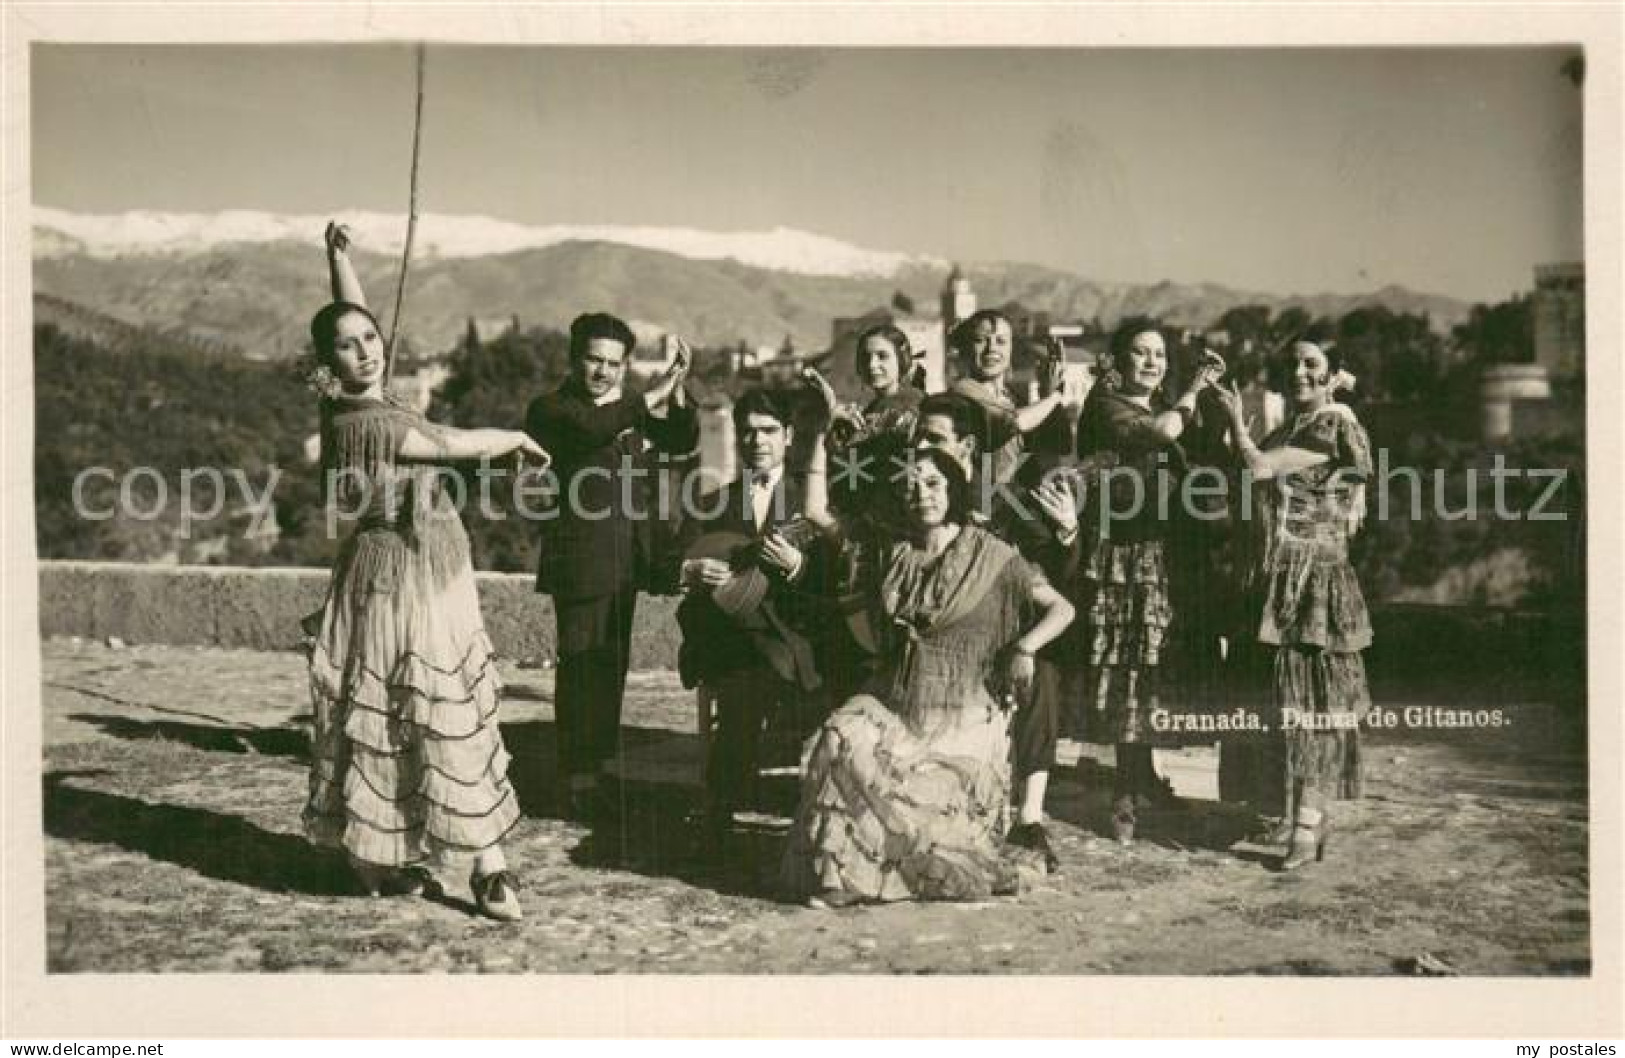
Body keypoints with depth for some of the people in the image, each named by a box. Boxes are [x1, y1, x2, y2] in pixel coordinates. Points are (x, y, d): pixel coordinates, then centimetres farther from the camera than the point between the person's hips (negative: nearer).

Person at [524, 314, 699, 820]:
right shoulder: (551, 409, -6)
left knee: (612, 665, 12)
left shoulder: (630, 410, 15)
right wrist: (652, 395, -23)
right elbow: (593, 428, -26)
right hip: (581, 563, -7)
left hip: (626, 562, 7)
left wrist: (677, 390, -11)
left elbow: (684, 441, 5)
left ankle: (597, 766, 23)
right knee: (580, 668, -5)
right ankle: (576, 779, 1)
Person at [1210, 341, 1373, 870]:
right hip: (1277, 578, 8)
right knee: (1286, 694, 12)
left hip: (1314, 580, -8)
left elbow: (1259, 467, -16)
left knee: (1308, 698, -6)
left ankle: (1308, 825, -2)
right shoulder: (1291, 427, 16)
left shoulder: (1335, 427, -10)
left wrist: (1236, 421, -4)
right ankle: (1310, 811, 23)